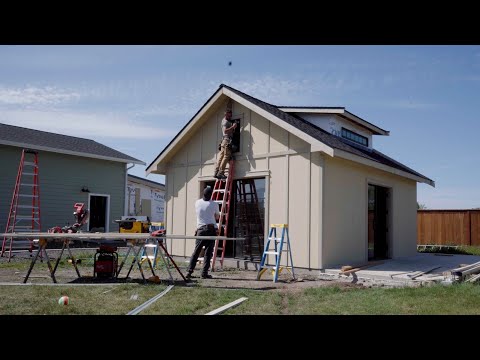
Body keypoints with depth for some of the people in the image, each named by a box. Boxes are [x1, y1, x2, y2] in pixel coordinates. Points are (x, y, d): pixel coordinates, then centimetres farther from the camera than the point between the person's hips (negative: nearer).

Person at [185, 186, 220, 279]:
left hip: (200, 229, 2)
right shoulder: (214, 204, -2)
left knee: (196, 251, 7)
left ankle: (189, 271, 3)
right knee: (208, 252, 1)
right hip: (211, 229, -2)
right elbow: (217, 217, 12)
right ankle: (204, 273, 0)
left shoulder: (197, 203, 5)